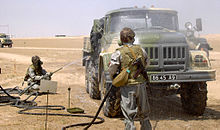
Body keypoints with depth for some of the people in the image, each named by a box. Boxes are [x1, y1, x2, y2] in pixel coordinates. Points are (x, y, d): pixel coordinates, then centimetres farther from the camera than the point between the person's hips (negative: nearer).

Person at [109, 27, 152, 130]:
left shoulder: (118, 53, -11)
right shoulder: (141, 50, 2)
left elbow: (112, 71, -9)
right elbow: (145, 64, 17)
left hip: (128, 87, -4)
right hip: (141, 84, 4)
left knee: (129, 114, 2)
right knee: (144, 112, 19)